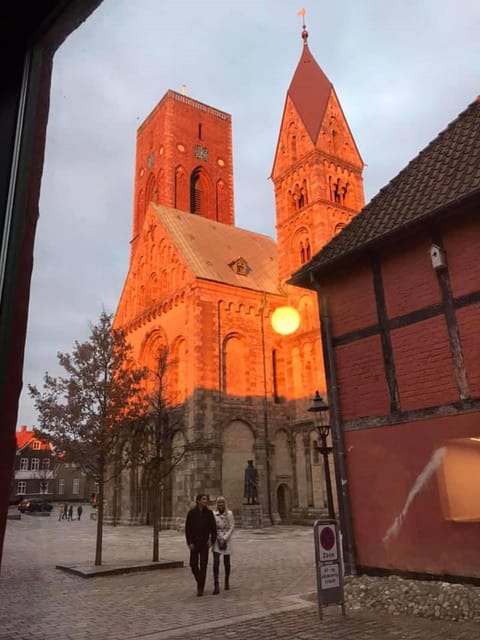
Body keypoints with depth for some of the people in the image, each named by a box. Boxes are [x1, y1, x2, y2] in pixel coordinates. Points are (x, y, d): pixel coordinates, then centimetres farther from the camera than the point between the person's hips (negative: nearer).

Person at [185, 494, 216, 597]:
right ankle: (199, 580, 31)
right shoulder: (191, 513, -5)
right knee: (193, 564, 3)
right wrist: (189, 543, -8)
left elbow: (213, 528, 2)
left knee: (203, 565, -1)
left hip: (205, 542, 0)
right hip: (194, 543, 0)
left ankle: (200, 588, 8)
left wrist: (212, 540, -6)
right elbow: (187, 528, -3)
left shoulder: (209, 513, -2)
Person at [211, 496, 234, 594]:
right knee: (216, 562, -11)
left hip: (226, 540, 1)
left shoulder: (229, 513, -1)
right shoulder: (213, 514, -1)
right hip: (216, 540, -1)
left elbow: (232, 526, -4)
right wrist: (218, 538, -11)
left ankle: (227, 582, 31)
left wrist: (225, 538, -11)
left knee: (227, 562, 10)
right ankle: (216, 586, -12)